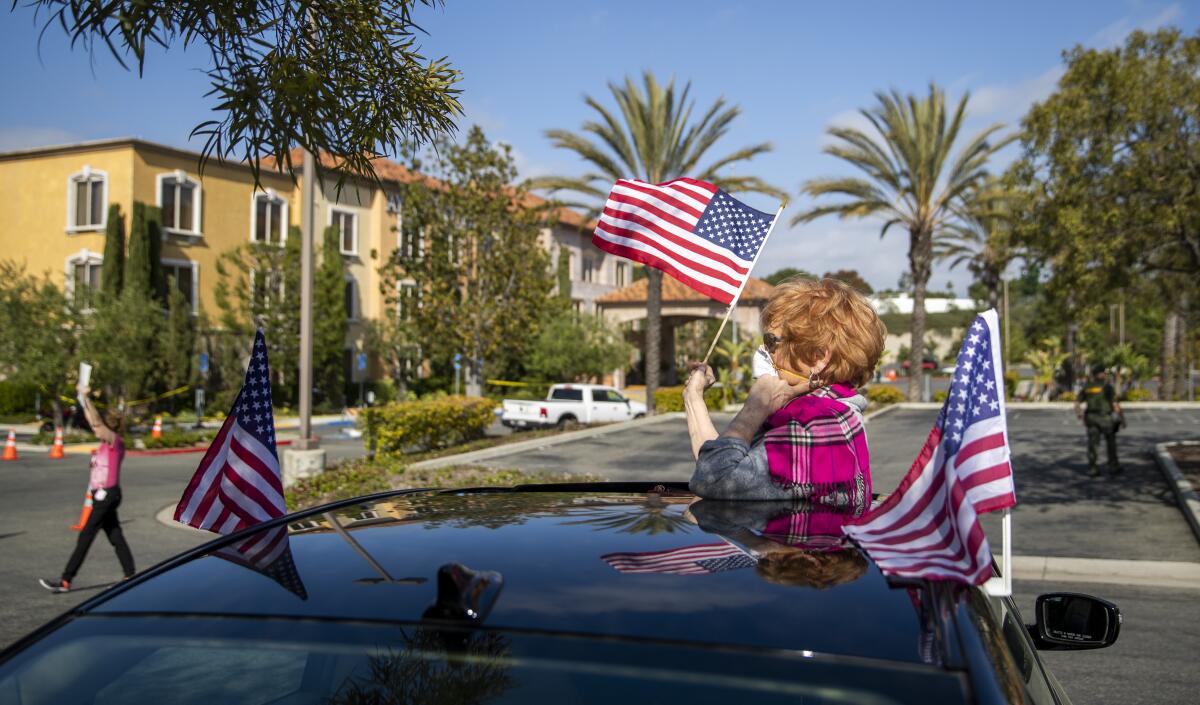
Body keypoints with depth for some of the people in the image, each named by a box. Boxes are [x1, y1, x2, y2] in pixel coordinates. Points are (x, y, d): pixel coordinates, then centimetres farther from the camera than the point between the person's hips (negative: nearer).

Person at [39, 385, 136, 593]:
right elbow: (92, 419, 18)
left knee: (85, 537, -5)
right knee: (115, 537, 11)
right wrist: (82, 399, 13)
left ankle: (66, 581, -1)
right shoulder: (106, 443, 12)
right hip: (102, 495, 9)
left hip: (107, 495, -9)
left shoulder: (116, 442, -12)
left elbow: (97, 420, -23)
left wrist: (87, 398, -22)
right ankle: (130, 577, 15)